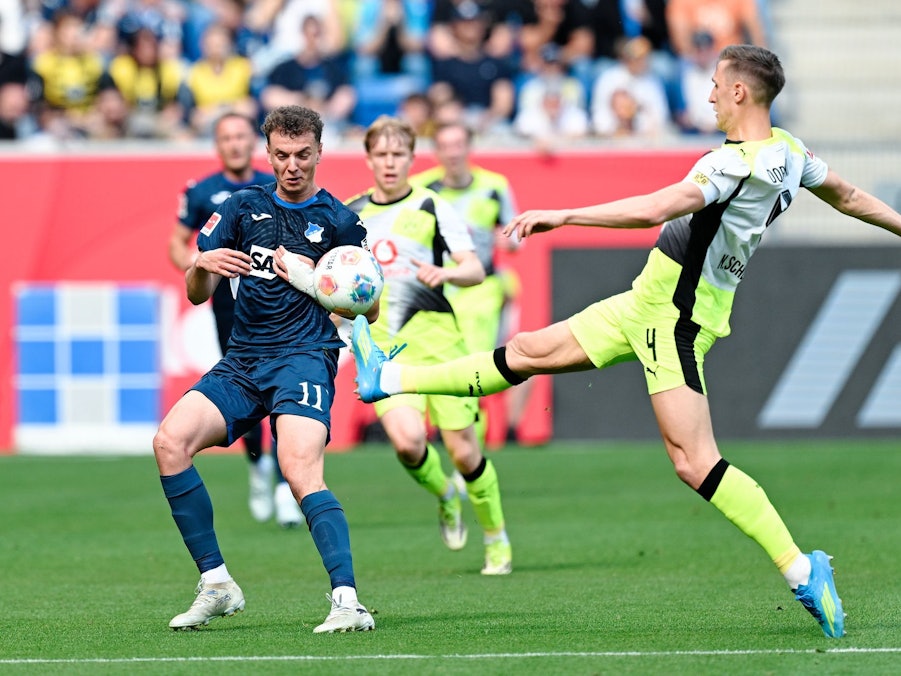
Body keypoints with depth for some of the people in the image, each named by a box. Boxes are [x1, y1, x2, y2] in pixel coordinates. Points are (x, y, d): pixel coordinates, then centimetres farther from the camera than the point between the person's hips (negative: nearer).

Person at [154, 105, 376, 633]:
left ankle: (348, 600, -33)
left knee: (302, 473, -27)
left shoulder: (338, 221, 4)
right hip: (242, 363, 4)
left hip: (303, 358, -4)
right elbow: (196, 294, 13)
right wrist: (204, 265, -11)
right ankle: (216, 584, -10)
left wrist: (311, 280, -13)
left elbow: (368, 309, 5)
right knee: (170, 441, -18)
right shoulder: (243, 208, 14)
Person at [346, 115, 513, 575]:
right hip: (382, 347, 2)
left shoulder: (431, 206, 2)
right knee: (408, 441, -22)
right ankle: (445, 496, 11)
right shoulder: (349, 215, 11)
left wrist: (446, 274, -26)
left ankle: (497, 539, 18)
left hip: (435, 337, -2)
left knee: (462, 449, -4)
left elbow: (475, 270, -6)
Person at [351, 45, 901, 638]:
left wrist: (562, 216, -31)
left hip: (674, 317, -10)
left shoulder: (737, 164, -25)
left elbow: (655, 209, -35)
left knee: (694, 460, -15)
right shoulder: (788, 152, 5)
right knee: (531, 351, 17)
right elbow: (847, 196, 20)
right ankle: (388, 379, 26)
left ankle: (802, 570, -13)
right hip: (648, 302, 10)